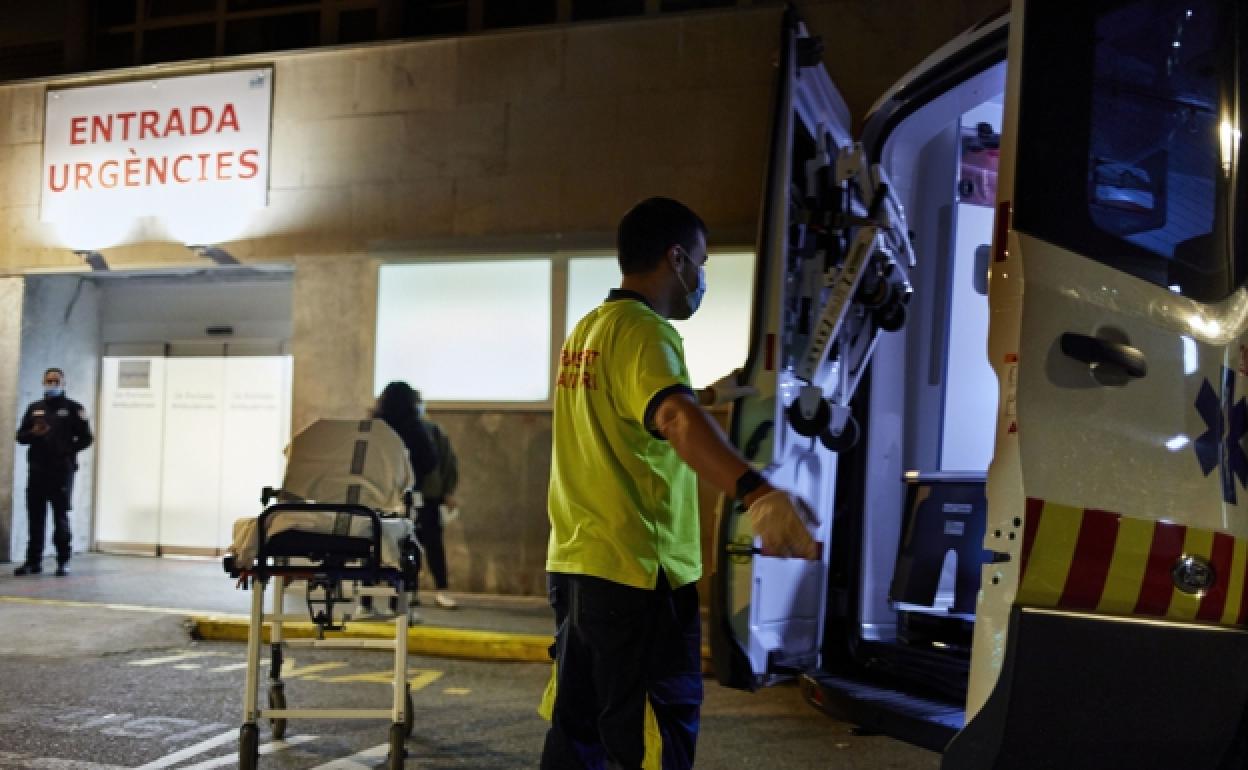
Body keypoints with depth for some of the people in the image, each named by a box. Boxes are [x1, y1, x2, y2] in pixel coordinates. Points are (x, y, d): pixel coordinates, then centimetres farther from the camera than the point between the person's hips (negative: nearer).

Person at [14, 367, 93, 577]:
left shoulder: (73, 408, 3)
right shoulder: (34, 408, 15)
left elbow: (86, 438, 1)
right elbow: (20, 436, 14)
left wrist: (67, 451, -10)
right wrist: (33, 433, -7)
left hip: (62, 471, -4)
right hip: (37, 470, 4)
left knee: (61, 517, -2)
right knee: (35, 517, 5)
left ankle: (63, 562, 2)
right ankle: (33, 561, 11)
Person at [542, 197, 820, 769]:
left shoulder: (586, 331, 14)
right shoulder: (642, 330, -15)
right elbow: (675, 419, -36)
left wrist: (711, 395, 42)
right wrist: (757, 493, -52)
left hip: (575, 566, 9)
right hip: (638, 572, -9)